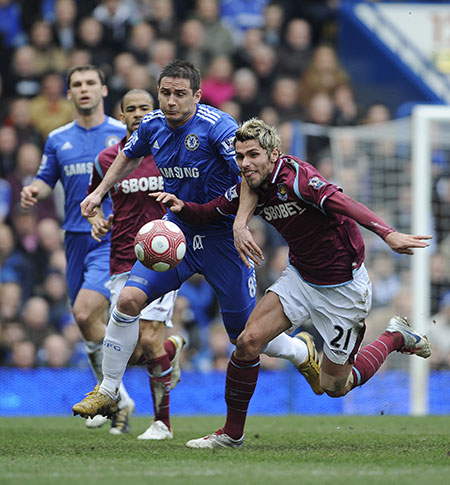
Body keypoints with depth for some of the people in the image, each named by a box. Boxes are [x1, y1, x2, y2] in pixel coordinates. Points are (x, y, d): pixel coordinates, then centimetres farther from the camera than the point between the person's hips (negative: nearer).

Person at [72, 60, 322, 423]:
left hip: (221, 238, -4)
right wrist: (100, 192, 20)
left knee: (247, 335, 1)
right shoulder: (152, 126, -2)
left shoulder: (219, 127, -20)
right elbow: (129, 156, 23)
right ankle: (107, 393, -1)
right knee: (130, 298, -15)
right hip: (176, 231, 5)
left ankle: (302, 351, 36)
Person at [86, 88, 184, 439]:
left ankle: (163, 421, 4)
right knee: (132, 353, -5)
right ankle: (173, 346, 33)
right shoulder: (107, 159, 5)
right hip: (124, 262, 2)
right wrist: (97, 220, -1)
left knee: (149, 341, -15)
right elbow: (92, 198, 20)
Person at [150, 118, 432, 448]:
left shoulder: (295, 175, -27)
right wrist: (181, 207, -13)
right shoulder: (247, 191, -4)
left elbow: (340, 202, -42)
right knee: (248, 342, -12)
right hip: (300, 278, 6)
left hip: (343, 289, -6)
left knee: (335, 387, 6)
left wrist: (388, 234, -57)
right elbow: (207, 213, 11)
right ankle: (232, 433, 4)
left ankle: (395, 338, 30)